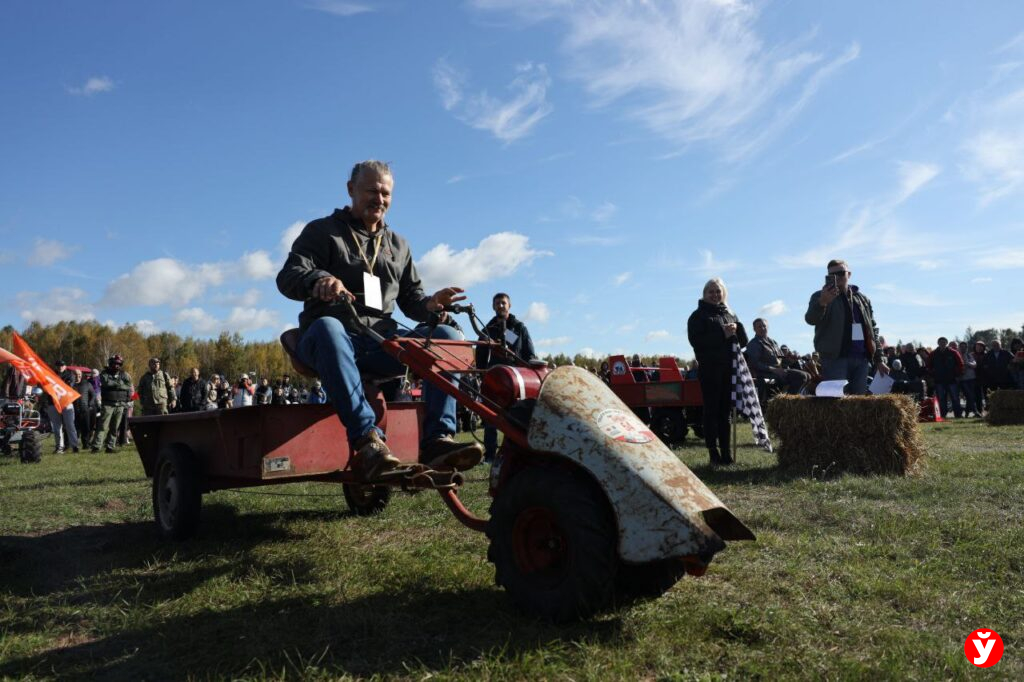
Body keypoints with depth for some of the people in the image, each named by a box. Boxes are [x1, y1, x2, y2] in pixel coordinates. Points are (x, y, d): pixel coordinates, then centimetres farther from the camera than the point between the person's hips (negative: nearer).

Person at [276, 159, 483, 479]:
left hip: (381, 343, 4)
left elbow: (409, 297, 22)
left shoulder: (397, 245, 24)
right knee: (327, 327, -41)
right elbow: (288, 277, -4)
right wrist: (319, 280, -28)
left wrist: (428, 305, -4)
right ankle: (367, 438, -48)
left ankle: (438, 439, -33)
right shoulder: (322, 231, 11)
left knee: (446, 335, -21)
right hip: (335, 337, -4)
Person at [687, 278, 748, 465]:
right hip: (709, 368, -5)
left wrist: (736, 328, -6)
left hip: (729, 368, 5)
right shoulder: (699, 315, 3)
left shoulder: (730, 315, 19)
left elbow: (743, 341, 15)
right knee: (712, 410, -4)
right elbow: (696, 340, -12)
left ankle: (726, 451, 10)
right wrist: (722, 335, -16)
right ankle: (714, 452, -2)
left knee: (725, 410, 6)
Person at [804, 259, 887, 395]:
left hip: (861, 358, 5)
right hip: (835, 358, -5)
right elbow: (810, 319, -17)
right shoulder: (821, 296, 2)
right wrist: (822, 302, -37)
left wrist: (878, 359, 17)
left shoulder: (862, 299, 19)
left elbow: (873, 330, 22)